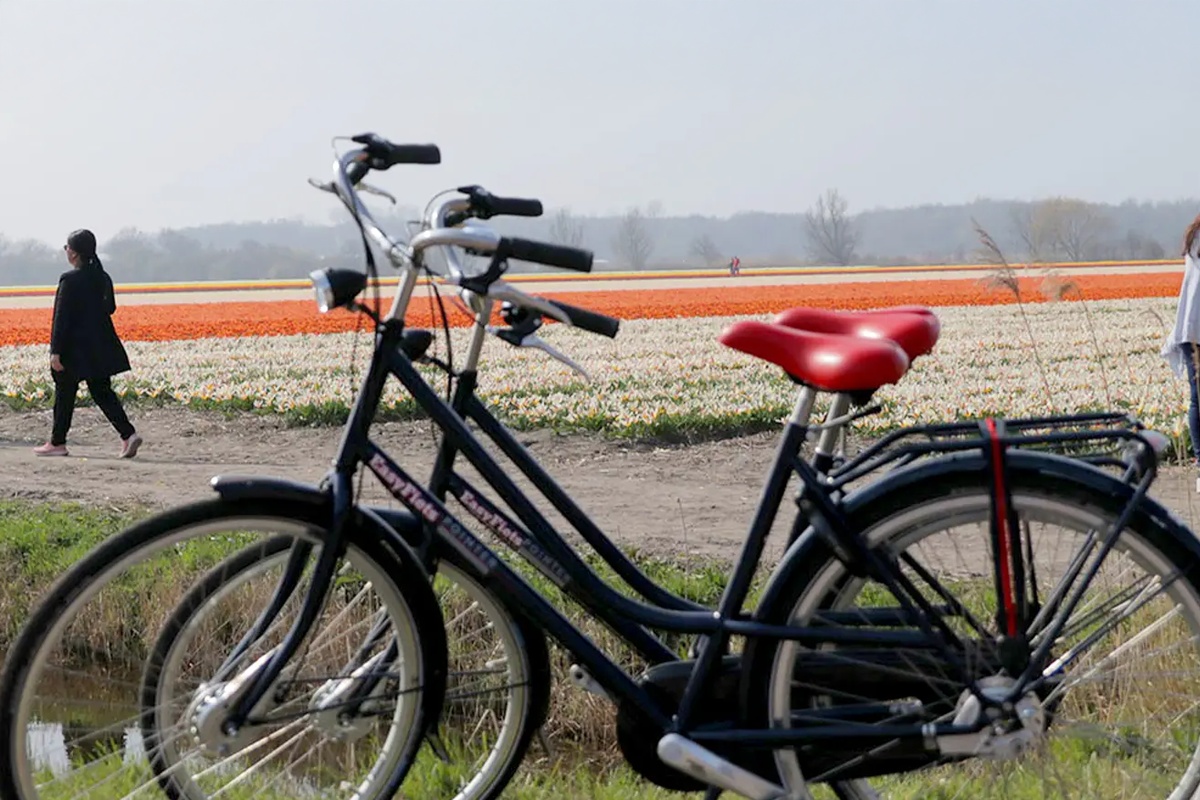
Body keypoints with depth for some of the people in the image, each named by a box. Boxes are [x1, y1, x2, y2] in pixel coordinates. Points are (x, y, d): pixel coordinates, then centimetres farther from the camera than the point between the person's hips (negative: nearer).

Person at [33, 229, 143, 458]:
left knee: (65, 394, 6)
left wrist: (56, 352, -15)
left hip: (75, 349, -6)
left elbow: (62, 317, -16)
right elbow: (110, 308, 14)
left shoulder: (70, 280, -16)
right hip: (100, 348, 6)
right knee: (102, 392, 9)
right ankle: (128, 434, -5)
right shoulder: (102, 278, 5)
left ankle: (57, 443, 16)